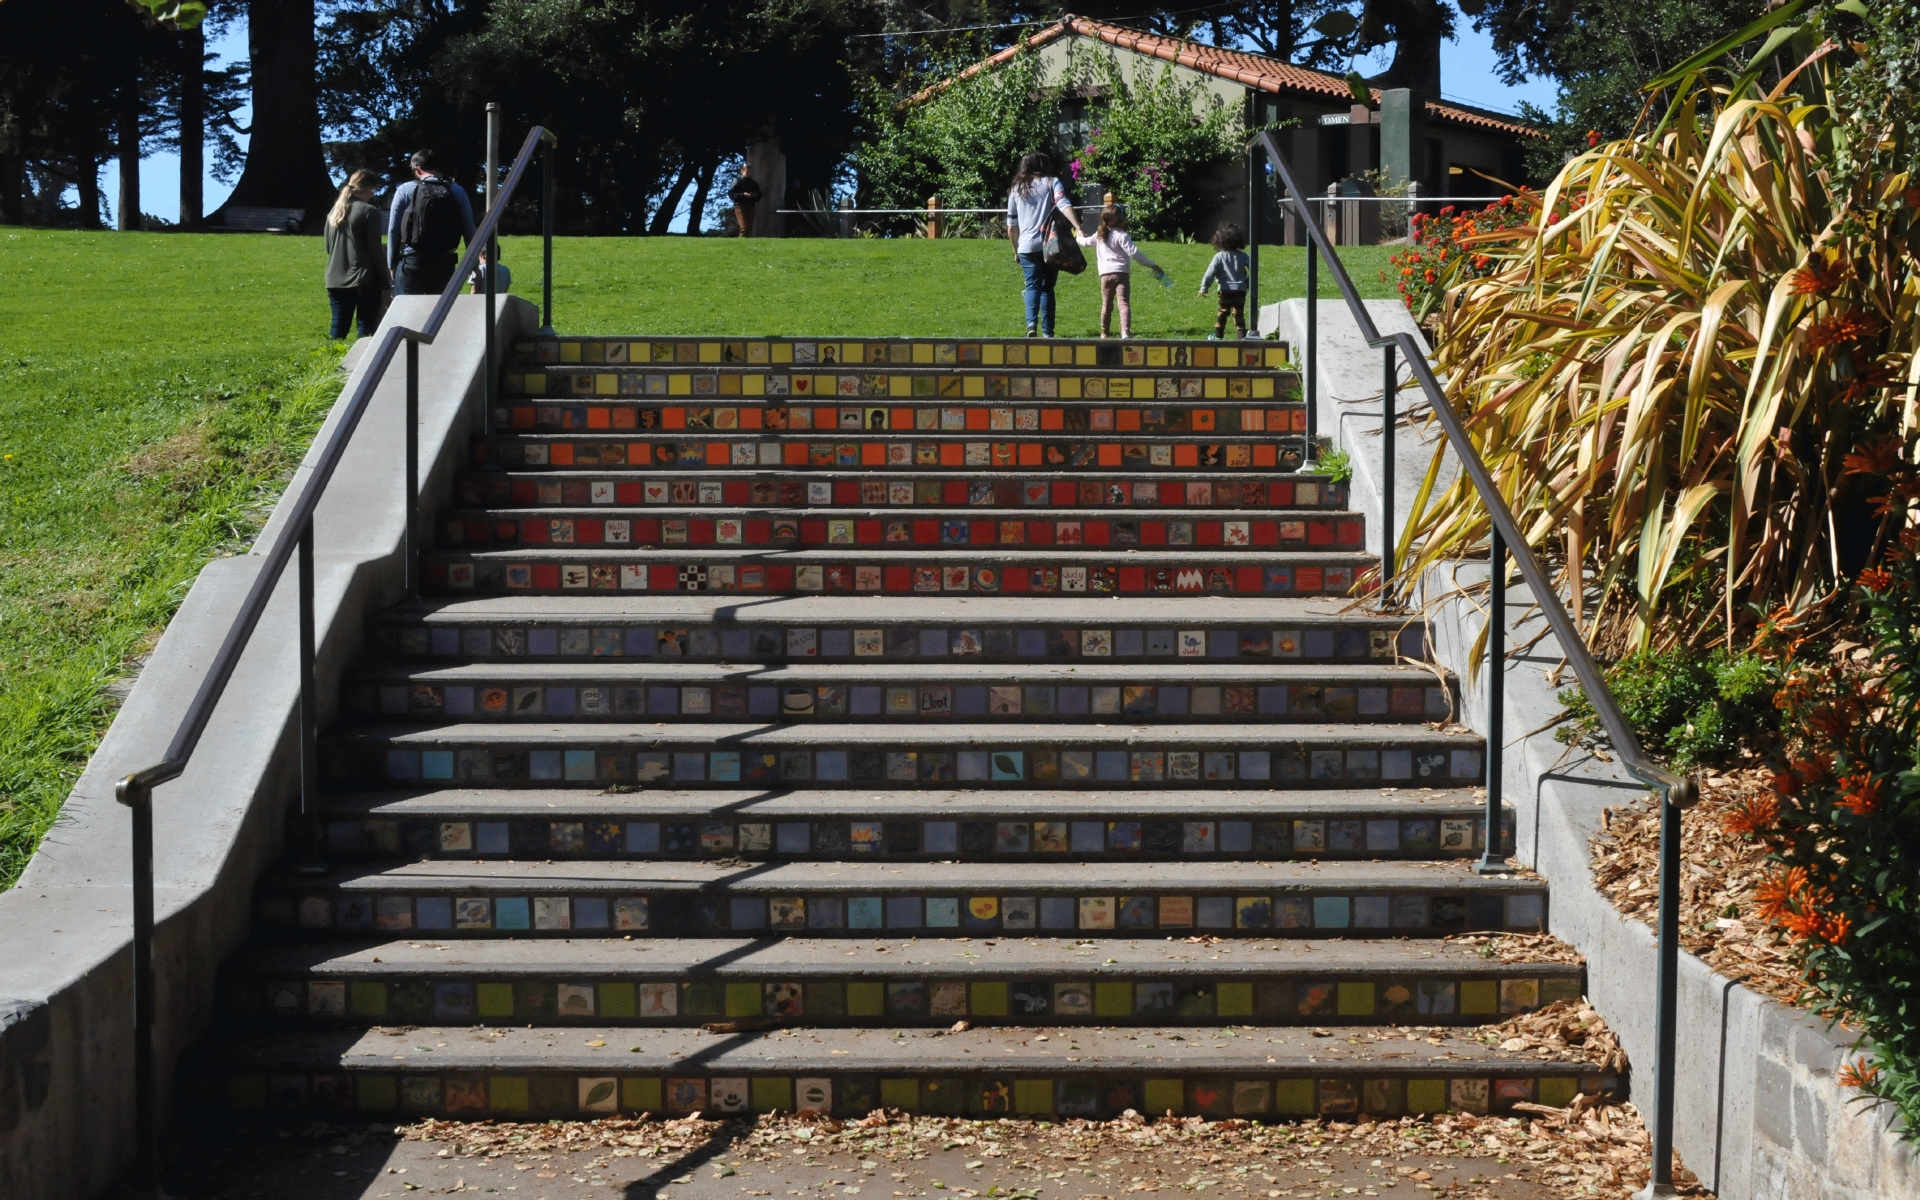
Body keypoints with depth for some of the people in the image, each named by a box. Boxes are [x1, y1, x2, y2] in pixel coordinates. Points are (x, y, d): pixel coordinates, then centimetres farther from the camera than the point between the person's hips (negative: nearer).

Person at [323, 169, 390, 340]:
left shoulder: (334, 211, 13)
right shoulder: (369, 212, -7)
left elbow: (328, 248, 18)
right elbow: (375, 251, -9)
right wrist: (384, 284, -5)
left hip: (336, 281, 6)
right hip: (364, 281, -6)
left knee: (338, 328, 9)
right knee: (367, 329, -1)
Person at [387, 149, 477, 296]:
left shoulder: (405, 190, 0)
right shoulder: (457, 191, 4)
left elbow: (393, 230, 1)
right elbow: (469, 231, 2)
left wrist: (391, 263, 9)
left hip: (411, 262, -2)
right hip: (444, 263, 2)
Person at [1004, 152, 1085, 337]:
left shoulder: (1016, 190, 14)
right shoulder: (1052, 183, 7)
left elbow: (1011, 226, 16)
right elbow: (1064, 205, -12)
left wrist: (1016, 250, 27)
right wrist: (1078, 228, -23)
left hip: (1027, 247, 1)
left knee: (1032, 286, 6)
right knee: (1047, 288, 10)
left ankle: (1031, 323, -20)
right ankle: (1047, 332, 8)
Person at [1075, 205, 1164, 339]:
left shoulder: (1099, 235, 12)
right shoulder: (1121, 236, -8)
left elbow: (1086, 242, 29)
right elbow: (1133, 253, -15)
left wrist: (1078, 237, 53)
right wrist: (1152, 265, -11)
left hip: (1105, 275, 5)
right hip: (1121, 273, -5)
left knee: (1107, 305, 18)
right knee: (1124, 303, -12)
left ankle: (1104, 333, 27)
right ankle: (1125, 331, -28)